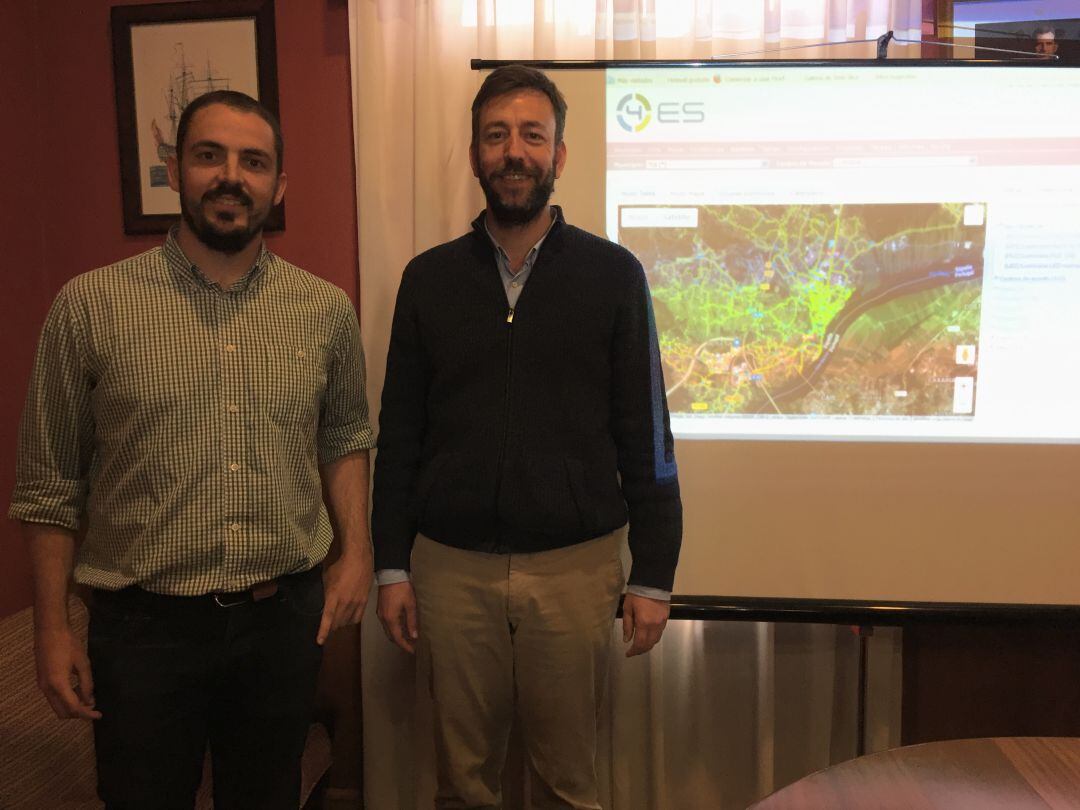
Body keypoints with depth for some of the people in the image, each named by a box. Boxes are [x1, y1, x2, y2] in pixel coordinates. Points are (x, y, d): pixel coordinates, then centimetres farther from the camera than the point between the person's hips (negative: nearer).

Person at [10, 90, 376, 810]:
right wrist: (52, 629, -1)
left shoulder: (327, 310, 0)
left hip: (285, 617, 2)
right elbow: (51, 485, -2)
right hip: (143, 623, -2)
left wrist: (357, 553, 3)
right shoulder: (90, 306, -7)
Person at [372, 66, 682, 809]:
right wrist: (391, 566, 3)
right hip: (452, 567, 2)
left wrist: (654, 575, -2)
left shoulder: (613, 274, -2)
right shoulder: (429, 278, 3)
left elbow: (644, 435, -1)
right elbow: (399, 435, 6)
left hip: (577, 566, -1)